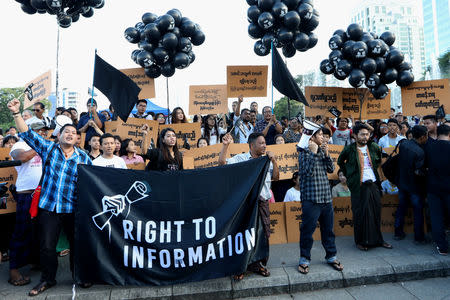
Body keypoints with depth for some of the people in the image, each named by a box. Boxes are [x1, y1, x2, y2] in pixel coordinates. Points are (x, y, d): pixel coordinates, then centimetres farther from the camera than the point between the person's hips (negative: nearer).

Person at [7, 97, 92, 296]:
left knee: (77, 244, 9)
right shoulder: (48, 148, 4)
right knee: (47, 246, 8)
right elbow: (27, 134, -3)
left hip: (73, 209, 0)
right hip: (48, 207, 1)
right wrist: (16, 113, -14)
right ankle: (47, 279, 29)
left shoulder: (84, 158, 3)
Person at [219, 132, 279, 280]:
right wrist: (226, 145, -16)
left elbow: (276, 177, 8)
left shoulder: (267, 160, 13)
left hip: (262, 202, 4)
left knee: (263, 234, 9)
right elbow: (222, 163, -10)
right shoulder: (240, 159, 1)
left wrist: (273, 161, -2)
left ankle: (259, 264, 27)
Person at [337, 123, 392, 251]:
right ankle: (361, 241, 12)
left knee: (376, 212, 9)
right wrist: (349, 175, 6)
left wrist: (374, 169, 15)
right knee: (360, 213, -1)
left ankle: (377, 239, 24)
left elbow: (379, 160, 26)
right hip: (358, 186, -4)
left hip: (373, 184, 4)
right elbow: (340, 162, 10)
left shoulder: (374, 147, 6)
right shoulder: (349, 149, -5)